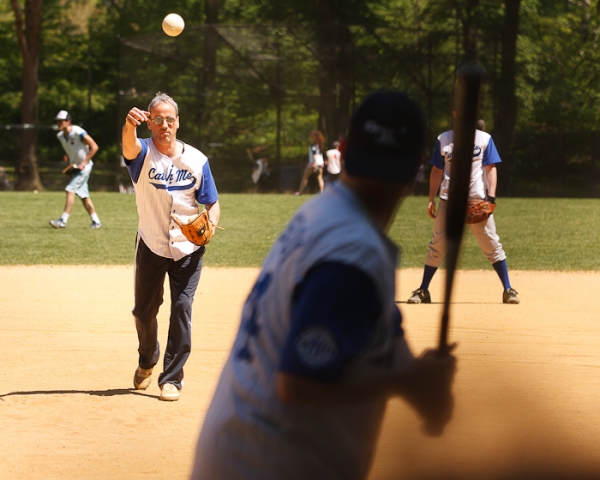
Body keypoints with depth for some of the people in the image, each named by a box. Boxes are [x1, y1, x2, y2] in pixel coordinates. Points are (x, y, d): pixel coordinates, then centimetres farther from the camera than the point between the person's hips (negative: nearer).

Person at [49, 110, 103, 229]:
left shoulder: (78, 133, -20)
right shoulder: (60, 136, 4)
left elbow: (94, 147, -18)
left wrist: (84, 163, -19)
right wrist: (68, 161, 8)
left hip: (84, 167, -8)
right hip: (75, 168, 8)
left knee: (70, 190, -17)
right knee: (84, 196, 9)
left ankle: (63, 220, -18)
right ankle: (96, 222, 17)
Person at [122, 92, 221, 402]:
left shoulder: (196, 160, -4)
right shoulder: (143, 153, -10)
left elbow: (212, 203, 3)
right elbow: (129, 145, -35)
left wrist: (209, 225, -20)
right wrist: (130, 125, -59)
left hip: (188, 250, 0)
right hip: (150, 247, 0)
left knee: (182, 309, -7)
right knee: (144, 310, 11)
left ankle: (172, 378, 2)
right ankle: (147, 360, 39)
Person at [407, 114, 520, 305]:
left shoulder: (484, 139, 5)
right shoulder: (444, 139, 9)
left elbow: (490, 169, 1)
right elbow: (437, 171, 11)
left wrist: (491, 197, -11)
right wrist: (431, 200, 4)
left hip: (477, 201, -1)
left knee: (492, 244, -3)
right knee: (437, 246, 1)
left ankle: (508, 290, 3)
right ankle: (423, 291, 9)